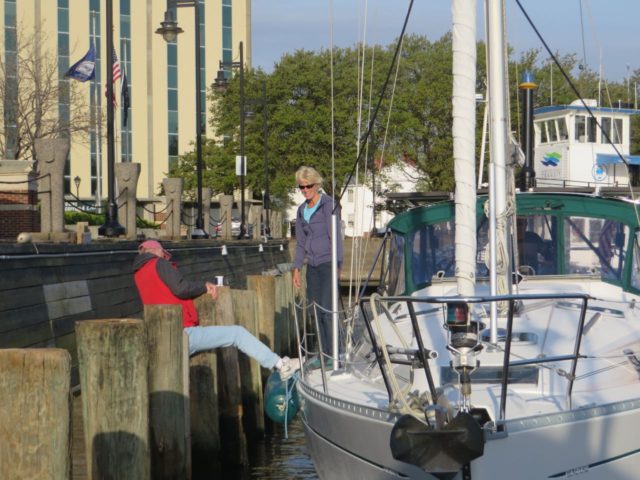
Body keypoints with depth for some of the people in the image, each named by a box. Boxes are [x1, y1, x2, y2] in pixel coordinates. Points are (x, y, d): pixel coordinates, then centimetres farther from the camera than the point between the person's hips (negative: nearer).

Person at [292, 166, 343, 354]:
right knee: (317, 311, 6)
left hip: (328, 263, -7)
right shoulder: (302, 210, 14)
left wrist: (336, 265, -18)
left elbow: (335, 236, -12)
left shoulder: (328, 205, -7)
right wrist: (297, 268, 15)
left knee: (327, 310, -12)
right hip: (312, 266, 7)